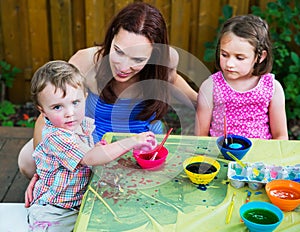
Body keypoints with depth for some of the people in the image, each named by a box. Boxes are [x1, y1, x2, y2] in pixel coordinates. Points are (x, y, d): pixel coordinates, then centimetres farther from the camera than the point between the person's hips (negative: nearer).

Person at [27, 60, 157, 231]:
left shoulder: (84, 124, 1)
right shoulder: (55, 138, -25)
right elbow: (90, 158, -34)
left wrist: (101, 147, -2)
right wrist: (132, 142, -37)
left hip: (83, 201, 7)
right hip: (56, 213, -7)